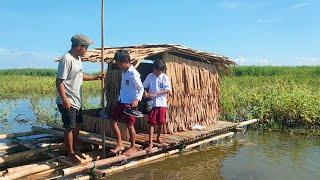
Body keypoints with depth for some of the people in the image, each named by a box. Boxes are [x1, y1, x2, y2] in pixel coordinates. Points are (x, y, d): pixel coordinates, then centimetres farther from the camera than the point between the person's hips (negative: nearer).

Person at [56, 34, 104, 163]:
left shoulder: (78, 58, 10)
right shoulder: (66, 59, -20)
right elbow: (59, 82, -22)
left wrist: (96, 77, 18)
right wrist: (65, 101, -25)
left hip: (77, 101, 9)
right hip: (68, 102, -9)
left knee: (76, 126, 18)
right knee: (69, 128, 2)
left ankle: (76, 149, 32)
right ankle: (70, 154, 16)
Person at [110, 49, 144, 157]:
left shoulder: (133, 74, -17)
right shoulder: (124, 72, 8)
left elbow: (141, 88, -13)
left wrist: (137, 100, -26)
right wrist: (120, 97, 19)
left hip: (130, 103, -8)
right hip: (121, 101, 9)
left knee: (130, 125, 1)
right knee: (113, 121, 6)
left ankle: (133, 147, 19)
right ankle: (120, 144, 16)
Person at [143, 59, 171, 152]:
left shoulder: (165, 77, -1)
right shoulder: (150, 76, 1)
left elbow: (168, 89, -8)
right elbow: (144, 86, 5)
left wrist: (156, 94, -16)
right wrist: (146, 93, -15)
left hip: (162, 103, 1)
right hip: (152, 103, 0)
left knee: (160, 123, 10)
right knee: (152, 123, -2)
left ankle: (158, 137, 34)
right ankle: (150, 143, 1)